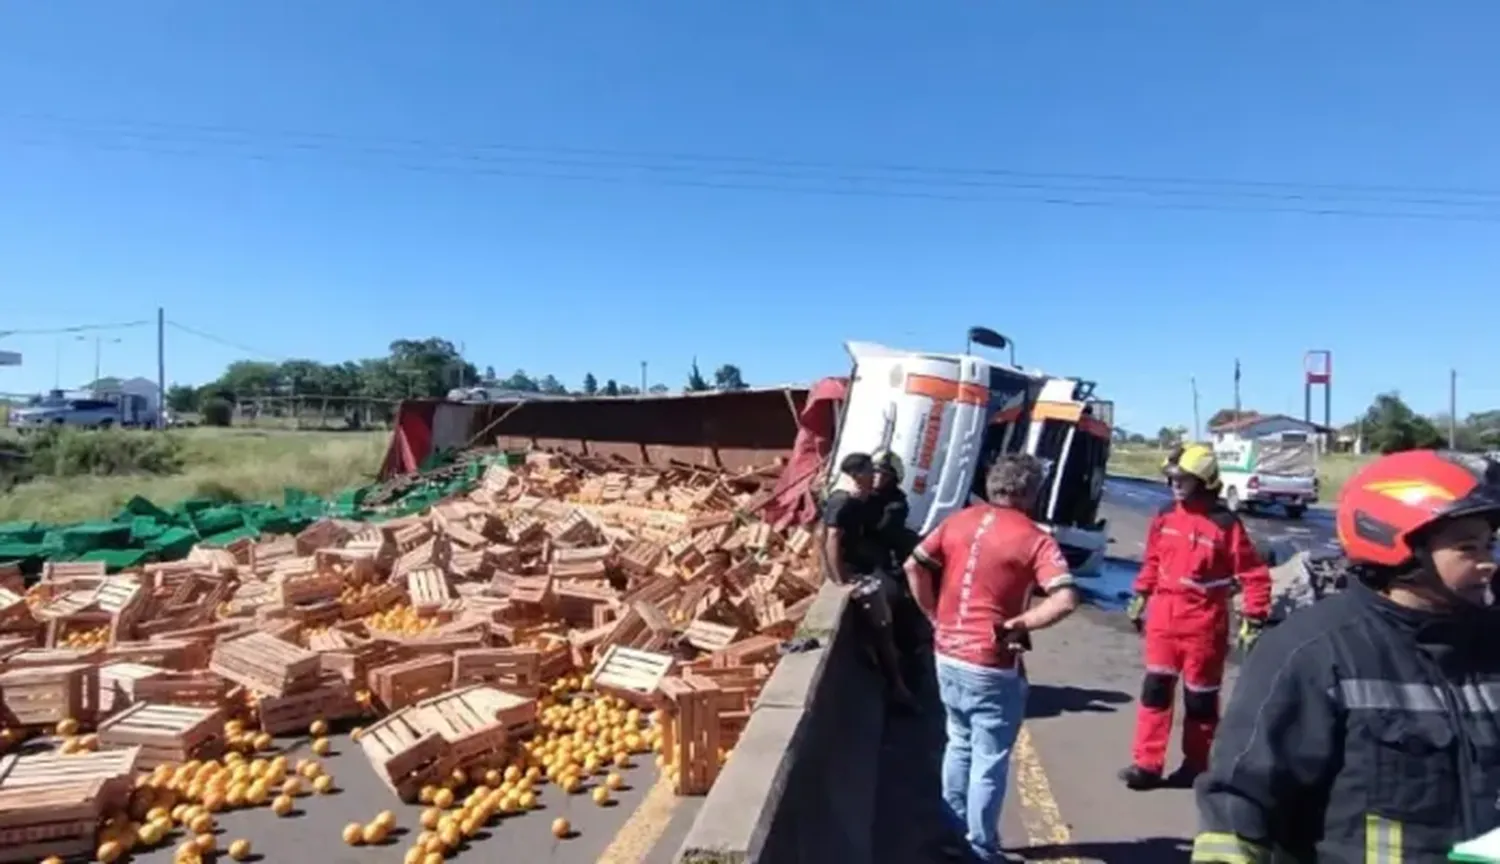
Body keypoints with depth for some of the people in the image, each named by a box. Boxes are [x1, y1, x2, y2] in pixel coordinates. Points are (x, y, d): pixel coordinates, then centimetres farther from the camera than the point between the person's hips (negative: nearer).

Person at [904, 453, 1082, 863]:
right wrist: (1017, 623, -13)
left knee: (959, 745, 23)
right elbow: (1066, 600, -23)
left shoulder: (958, 520, 3)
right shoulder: (1034, 540, -12)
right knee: (990, 760, 10)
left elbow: (914, 566, 3)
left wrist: (935, 615, 9)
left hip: (947, 656, 6)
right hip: (991, 667, -6)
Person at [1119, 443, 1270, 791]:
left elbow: (1255, 574, -7)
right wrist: (1140, 597, 19)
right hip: (1163, 616, 4)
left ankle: (1197, 765, 26)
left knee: (1200, 696, 10)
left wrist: (1253, 620, -10)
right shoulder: (1165, 517, 3)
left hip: (1203, 623, -4)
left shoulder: (1224, 524, -13)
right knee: (1155, 689, 2)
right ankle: (1146, 764, 8)